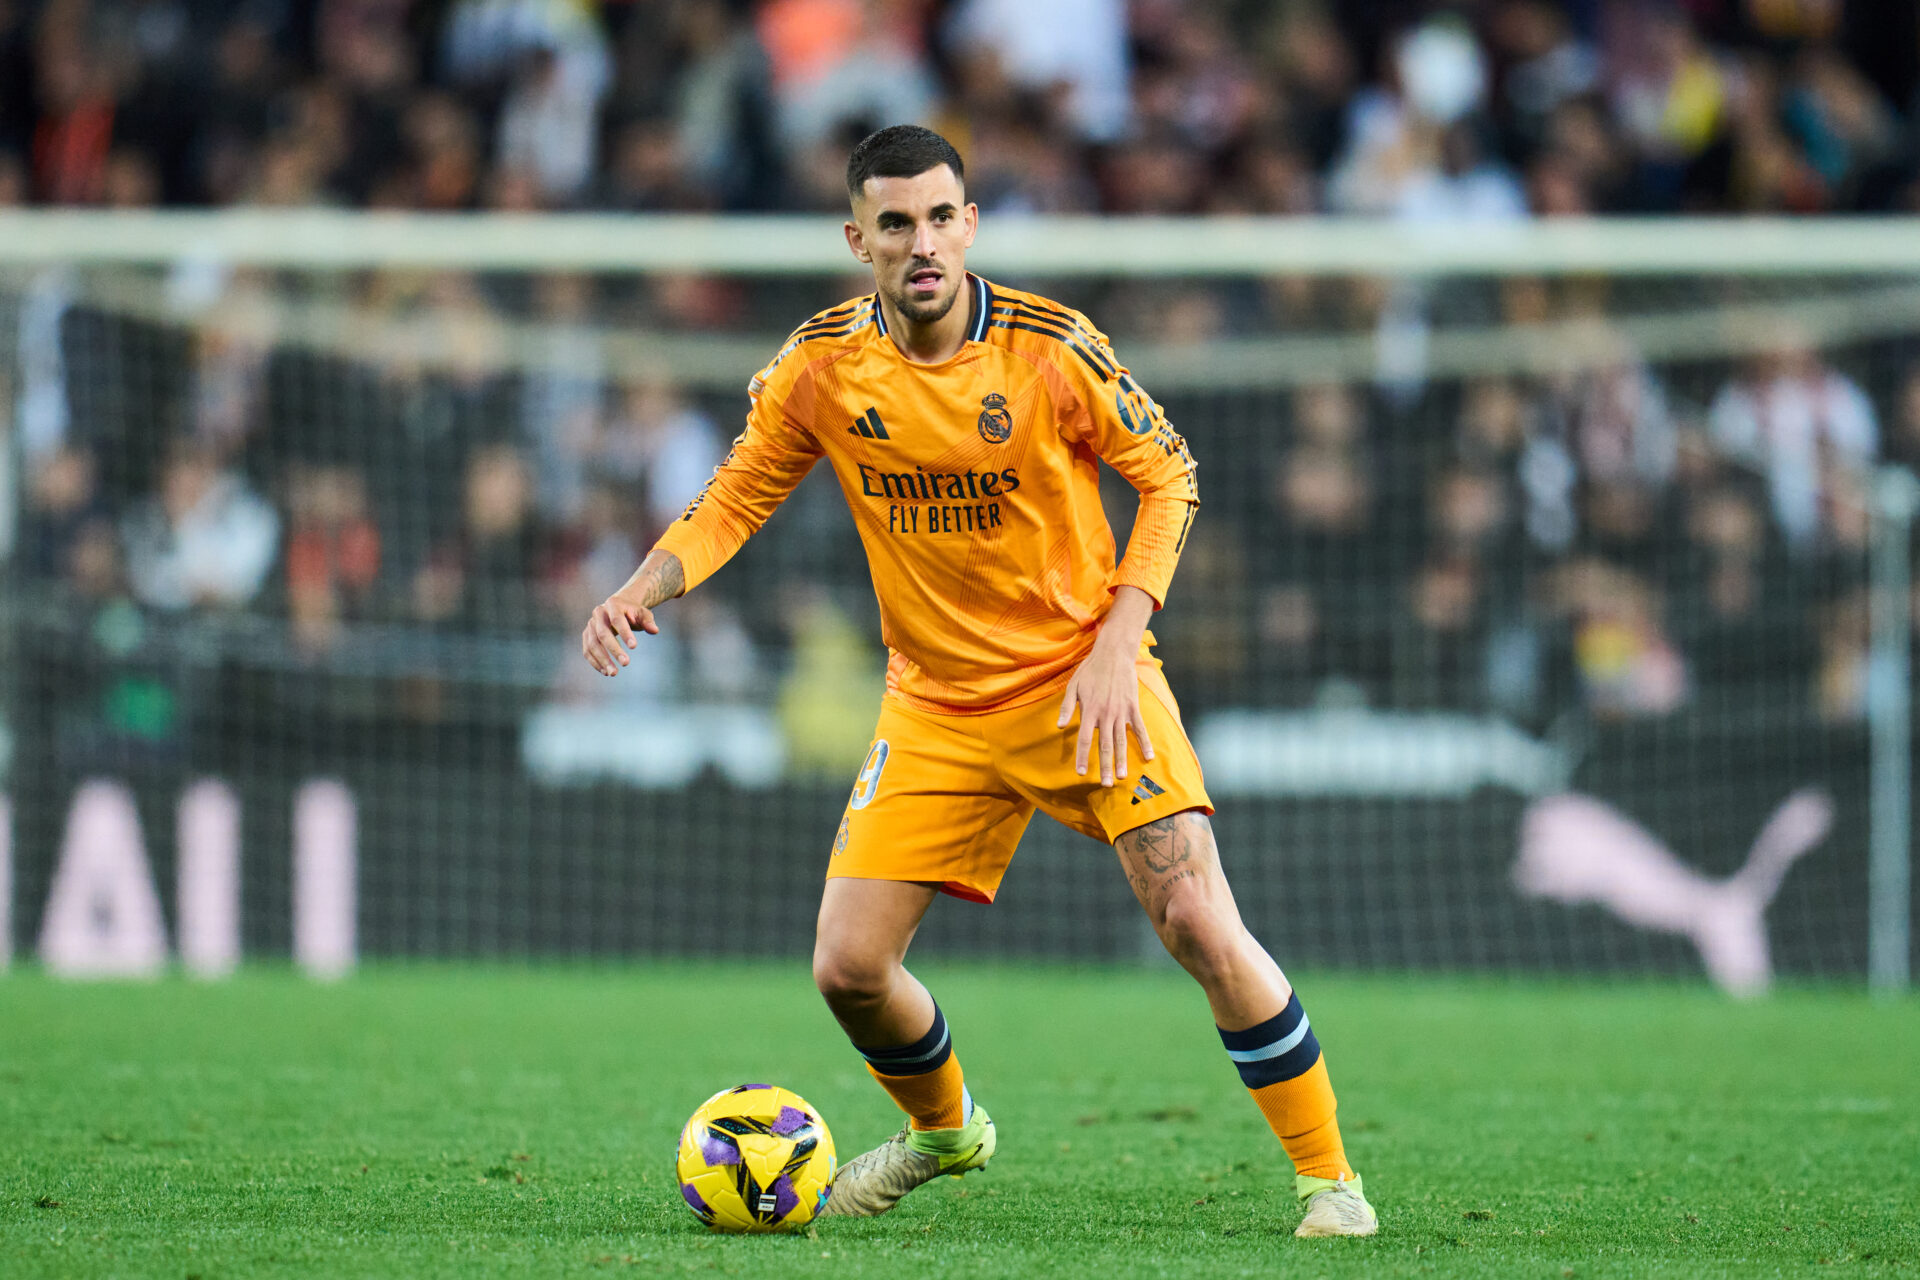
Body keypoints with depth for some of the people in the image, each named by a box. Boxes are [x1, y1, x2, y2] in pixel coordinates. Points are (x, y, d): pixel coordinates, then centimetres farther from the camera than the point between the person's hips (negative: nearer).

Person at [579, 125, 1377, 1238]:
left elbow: (1169, 476, -5)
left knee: (1201, 926, -18)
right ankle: (943, 1128, 30)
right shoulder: (823, 365, -7)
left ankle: (1327, 1176, -4)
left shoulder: (1049, 346, -15)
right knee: (849, 968, -2)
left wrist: (1116, 645, -14)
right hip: (936, 704, 3)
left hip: (1086, 677, -3)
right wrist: (643, 589, -14)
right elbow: (738, 497, 5)